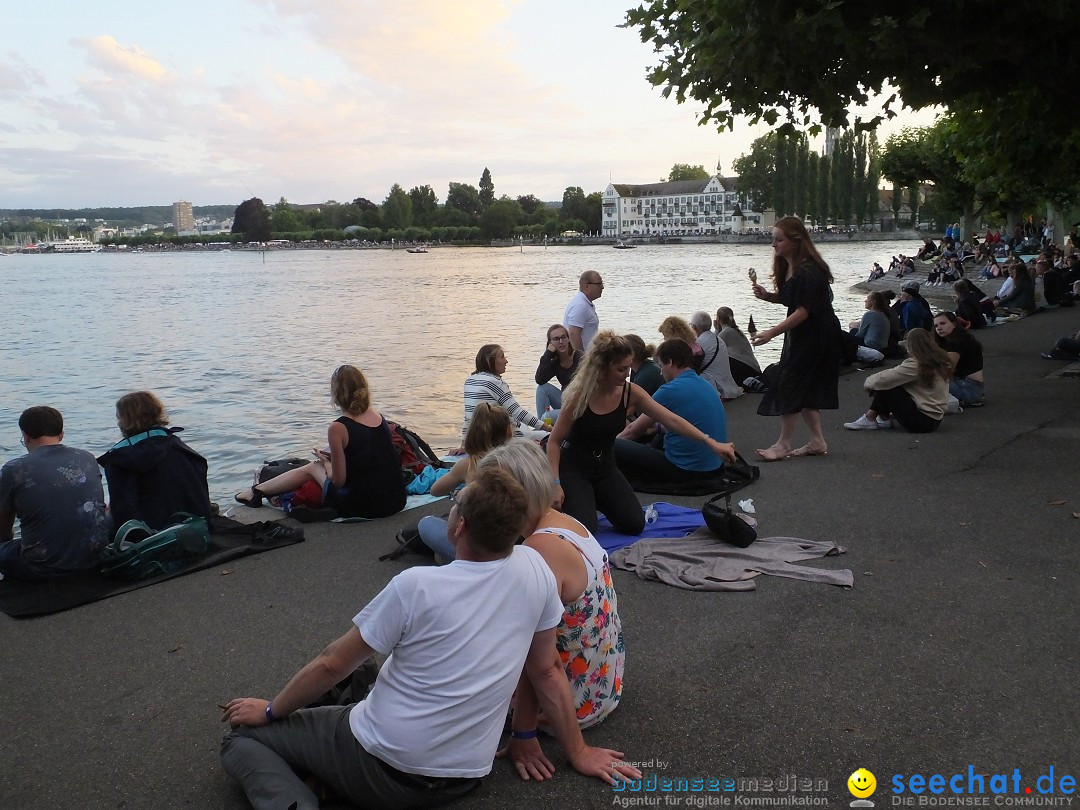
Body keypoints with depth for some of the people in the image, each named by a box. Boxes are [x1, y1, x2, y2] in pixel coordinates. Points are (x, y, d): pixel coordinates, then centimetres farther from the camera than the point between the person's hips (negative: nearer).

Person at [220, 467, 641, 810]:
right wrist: (579, 752, 12)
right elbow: (547, 671, -1)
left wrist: (270, 710, 6)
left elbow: (332, 665, -11)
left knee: (242, 737, 5)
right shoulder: (534, 568, -13)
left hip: (384, 770, -7)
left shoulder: (415, 586, -23)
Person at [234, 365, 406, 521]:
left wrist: (326, 462, 11)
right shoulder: (379, 416, 5)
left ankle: (256, 492, 39)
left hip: (363, 505, -6)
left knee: (312, 468, 21)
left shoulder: (338, 428, -15)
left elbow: (338, 481, -9)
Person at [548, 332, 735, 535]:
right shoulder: (580, 396, -23)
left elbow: (671, 420, -13)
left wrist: (711, 442, -22)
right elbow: (554, 441, -15)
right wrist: (555, 484, -24)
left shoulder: (630, 393, -10)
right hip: (573, 466, -5)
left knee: (634, 525, -6)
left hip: (605, 466, 5)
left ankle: (596, 499, 21)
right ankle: (563, 502, 12)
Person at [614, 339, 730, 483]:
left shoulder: (670, 390, -14)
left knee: (615, 448, -7)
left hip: (685, 470, -9)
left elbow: (633, 431, -2)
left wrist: (611, 441, 16)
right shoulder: (708, 385, 10)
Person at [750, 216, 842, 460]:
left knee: (790, 385, -8)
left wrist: (772, 332, -31)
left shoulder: (809, 272, -22)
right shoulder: (787, 267, 7)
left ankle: (783, 445, 0)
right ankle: (817, 441, 21)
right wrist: (766, 296, 0)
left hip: (816, 337, -10)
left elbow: (803, 311, -26)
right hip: (801, 336, 10)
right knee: (804, 390, 13)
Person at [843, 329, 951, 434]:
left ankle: (884, 420, 12)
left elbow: (884, 378, -17)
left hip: (923, 421, -9)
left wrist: (868, 382, 1)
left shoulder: (915, 364, -19)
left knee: (884, 386, -8)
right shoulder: (939, 361, 7)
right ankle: (870, 417, 7)